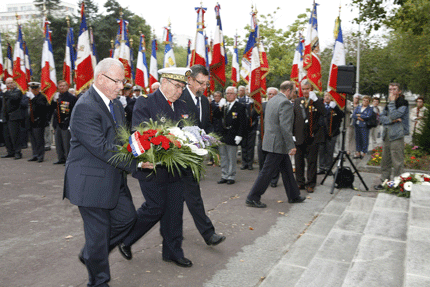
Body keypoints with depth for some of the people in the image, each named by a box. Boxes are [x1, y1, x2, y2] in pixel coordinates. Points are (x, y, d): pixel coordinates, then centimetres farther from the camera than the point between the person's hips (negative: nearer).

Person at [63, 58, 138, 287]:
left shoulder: (115, 104, 9)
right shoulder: (85, 107, -22)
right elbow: (102, 149, -27)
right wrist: (135, 163, -25)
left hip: (114, 178, 9)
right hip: (91, 182, -9)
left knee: (127, 217, 15)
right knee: (99, 232, 5)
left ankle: (90, 254, 37)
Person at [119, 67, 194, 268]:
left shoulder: (182, 107, 12)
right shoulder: (144, 103, -8)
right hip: (151, 167, -6)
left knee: (174, 210, 10)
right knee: (155, 208, 0)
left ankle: (172, 252, 26)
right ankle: (125, 240, 26)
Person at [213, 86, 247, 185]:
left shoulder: (240, 107, -7)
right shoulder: (223, 105, 11)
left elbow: (243, 123, -11)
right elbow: (215, 115, 10)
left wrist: (239, 135, -17)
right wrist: (220, 108, -7)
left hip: (232, 137, -6)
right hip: (222, 136, 6)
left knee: (232, 158, 4)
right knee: (223, 157, 13)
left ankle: (231, 177, 16)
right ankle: (224, 176, 24)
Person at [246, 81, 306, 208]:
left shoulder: (271, 101, 13)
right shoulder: (285, 103, -17)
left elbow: (267, 121, 19)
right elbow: (285, 127, -23)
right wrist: (291, 146, -20)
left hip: (270, 140, 10)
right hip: (278, 144, -10)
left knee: (287, 170, 18)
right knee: (267, 172, -2)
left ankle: (293, 196, 30)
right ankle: (252, 198, 6)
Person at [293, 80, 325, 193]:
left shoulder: (317, 101, 1)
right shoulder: (297, 101, 11)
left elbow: (323, 113, -18)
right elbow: (293, 119, 12)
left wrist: (314, 100, -22)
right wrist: (293, 133, 6)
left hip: (313, 137, -3)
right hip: (299, 136, 3)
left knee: (312, 161, 2)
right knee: (299, 160, 9)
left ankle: (310, 184, 11)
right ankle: (300, 183, 20)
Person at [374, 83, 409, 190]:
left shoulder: (403, 103, -3)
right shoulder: (388, 104, 18)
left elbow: (394, 115, -17)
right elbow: (381, 117, 6)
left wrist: (392, 102, -8)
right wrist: (391, 120, -11)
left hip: (397, 137, -7)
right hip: (386, 136, 7)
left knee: (397, 163, -7)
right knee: (385, 162, 11)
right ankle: (384, 182, 19)